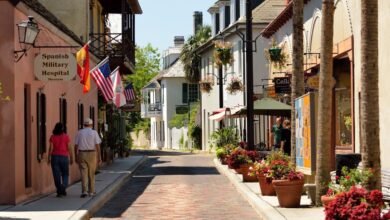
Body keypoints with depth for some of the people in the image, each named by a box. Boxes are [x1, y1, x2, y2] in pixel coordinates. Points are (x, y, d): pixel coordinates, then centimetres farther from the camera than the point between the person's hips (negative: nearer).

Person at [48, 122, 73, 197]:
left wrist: (49, 158, 0)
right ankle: (63, 186, -15)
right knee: (65, 174, 11)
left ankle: (59, 191, 5)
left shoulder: (52, 137, -1)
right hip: (64, 157, 0)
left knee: (57, 175, 5)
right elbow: (69, 148, -3)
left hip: (55, 157, 1)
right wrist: (71, 158, 4)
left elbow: (51, 148, -5)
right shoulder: (66, 136, -2)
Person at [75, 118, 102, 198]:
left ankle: (84, 191, -13)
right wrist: (99, 157, -2)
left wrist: (76, 156, 11)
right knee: (91, 173, 11)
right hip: (92, 154, 0)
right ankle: (91, 191, 18)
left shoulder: (79, 133, 3)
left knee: (84, 173, 0)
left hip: (82, 154, 1)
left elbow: (76, 146, 3)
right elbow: (97, 145, -6)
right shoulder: (94, 132, -1)